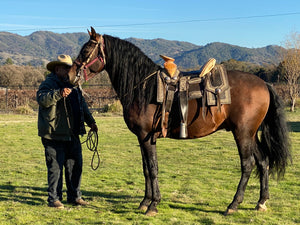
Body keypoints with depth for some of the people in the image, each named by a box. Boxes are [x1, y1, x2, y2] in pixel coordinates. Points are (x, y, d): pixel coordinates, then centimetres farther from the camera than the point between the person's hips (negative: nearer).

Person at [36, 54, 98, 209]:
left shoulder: (73, 85, 17)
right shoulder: (49, 83, -6)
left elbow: (82, 105, 26)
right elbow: (42, 99, -27)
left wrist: (90, 121, 18)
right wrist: (59, 94, -40)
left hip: (72, 135, 7)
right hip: (54, 135, -7)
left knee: (75, 165, 11)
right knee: (55, 167, -3)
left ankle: (74, 196, 22)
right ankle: (54, 198, 6)